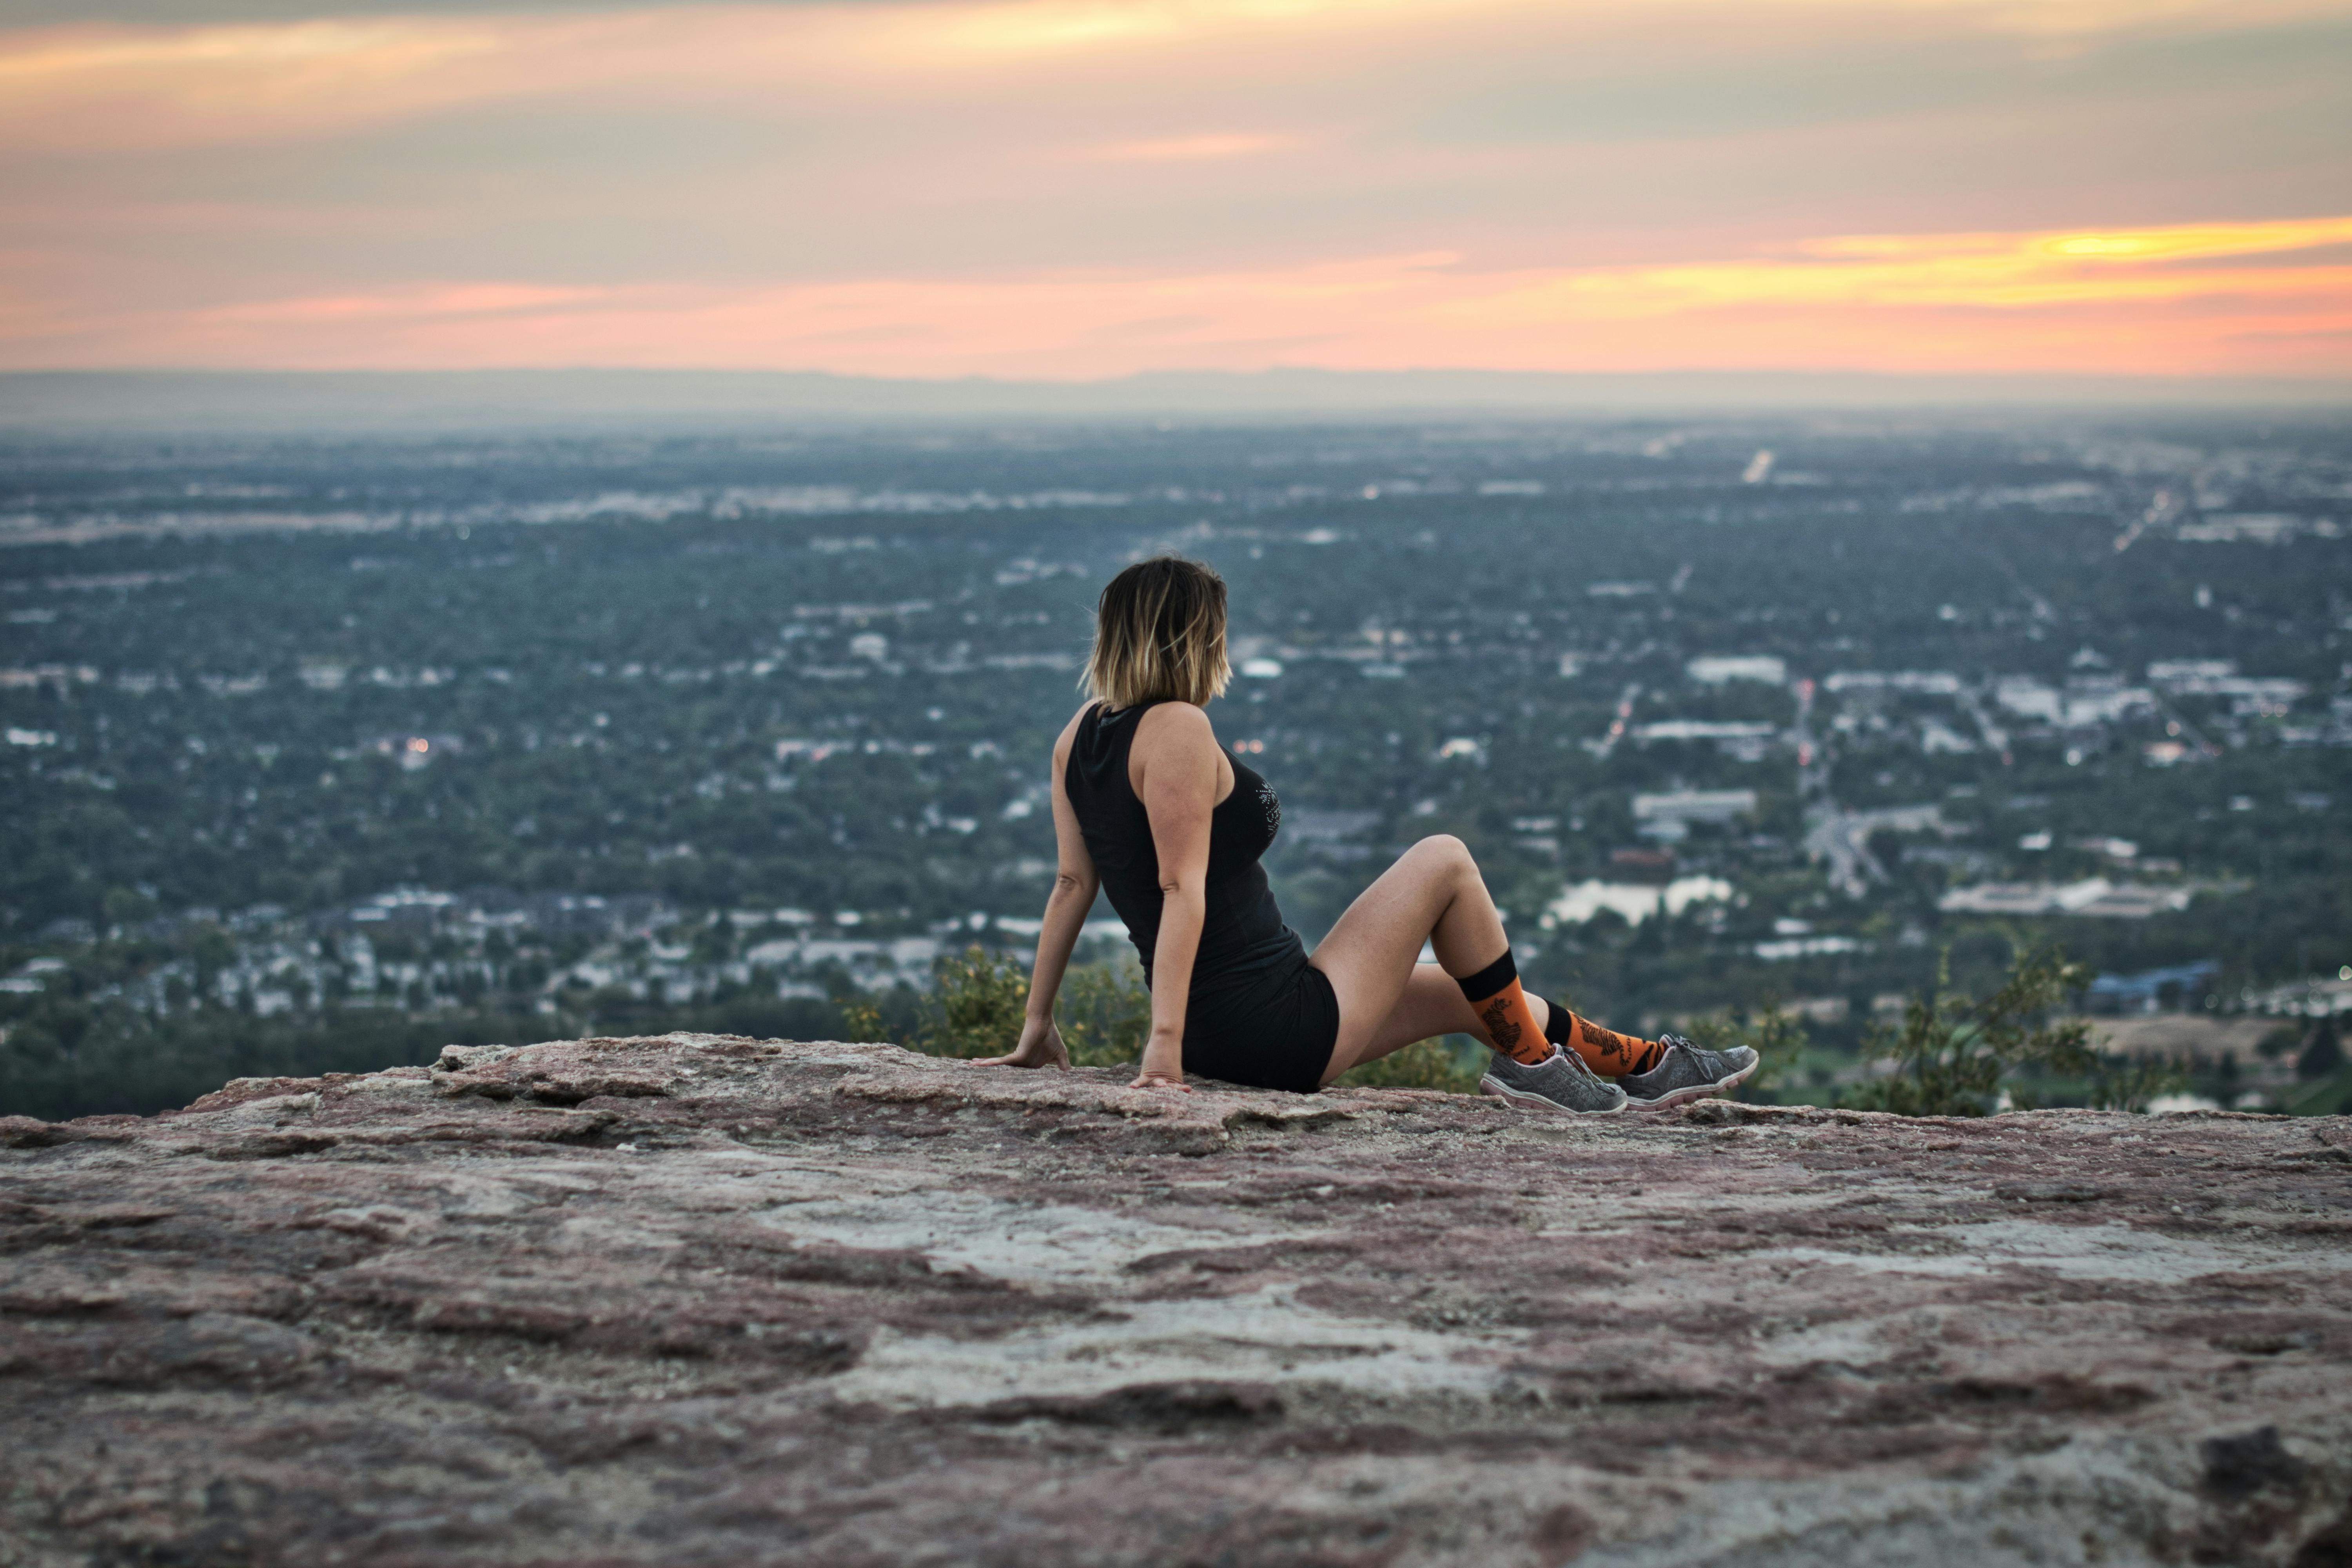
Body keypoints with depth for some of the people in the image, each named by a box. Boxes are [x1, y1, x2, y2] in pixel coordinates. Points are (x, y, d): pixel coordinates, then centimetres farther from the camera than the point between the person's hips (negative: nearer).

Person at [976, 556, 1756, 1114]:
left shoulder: (1083, 733, 8)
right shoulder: (1177, 729, -18)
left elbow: (1072, 882, 9)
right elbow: (1182, 888, -23)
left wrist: (1037, 1026, 10)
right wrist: (1165, 1039, -26)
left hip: (1222, 1035, 10)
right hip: (1283, 1026, -10)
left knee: (1476, 994, 23)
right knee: (1443, 861, 5)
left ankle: (1648, 1066, 33)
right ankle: (1529, 1061, 16)